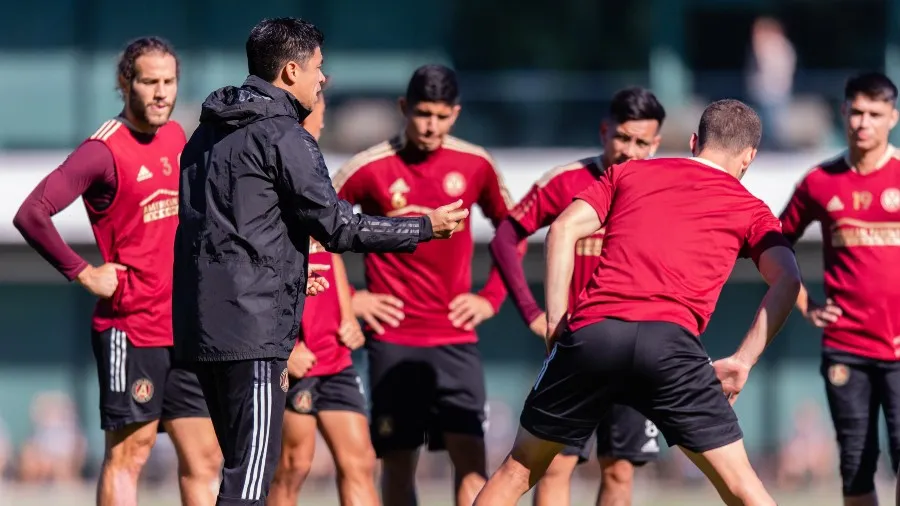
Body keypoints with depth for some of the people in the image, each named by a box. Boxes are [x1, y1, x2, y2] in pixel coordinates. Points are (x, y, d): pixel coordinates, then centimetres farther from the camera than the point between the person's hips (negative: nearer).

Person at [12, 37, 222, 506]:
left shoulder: (176, 137, 11)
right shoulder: (104, 150, -12)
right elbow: (31, 215, -19)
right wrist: (84, 273, -15)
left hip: (184, 327, 7)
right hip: (129, 326, -7)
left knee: (204, 458, 6)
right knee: (128, 453, -4)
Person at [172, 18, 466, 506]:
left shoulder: (208, 135, 18)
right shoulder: (283, 136, -9)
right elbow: (337, 226, -9)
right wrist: (426, 227, 1)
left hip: (202, 321, 9)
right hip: (251, 329, -9)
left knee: (247, 465, 15)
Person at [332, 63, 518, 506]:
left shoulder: (475, 166, 2)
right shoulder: (369, 169, -6)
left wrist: (491, 297, 7)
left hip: (455, 336, 1)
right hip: (393, 339, -1)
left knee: (469, 453, -10)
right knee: (398, 461, 3)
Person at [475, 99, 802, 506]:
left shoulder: (628, 173, 25)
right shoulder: (749, 209, 19)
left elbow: (563, 230, 12)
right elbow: (786, 281, 2)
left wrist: (556, 322, 12)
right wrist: (742, 362, 3)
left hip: (590, 333, 2)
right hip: (671, 341, -2)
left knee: (517, 471, 17)